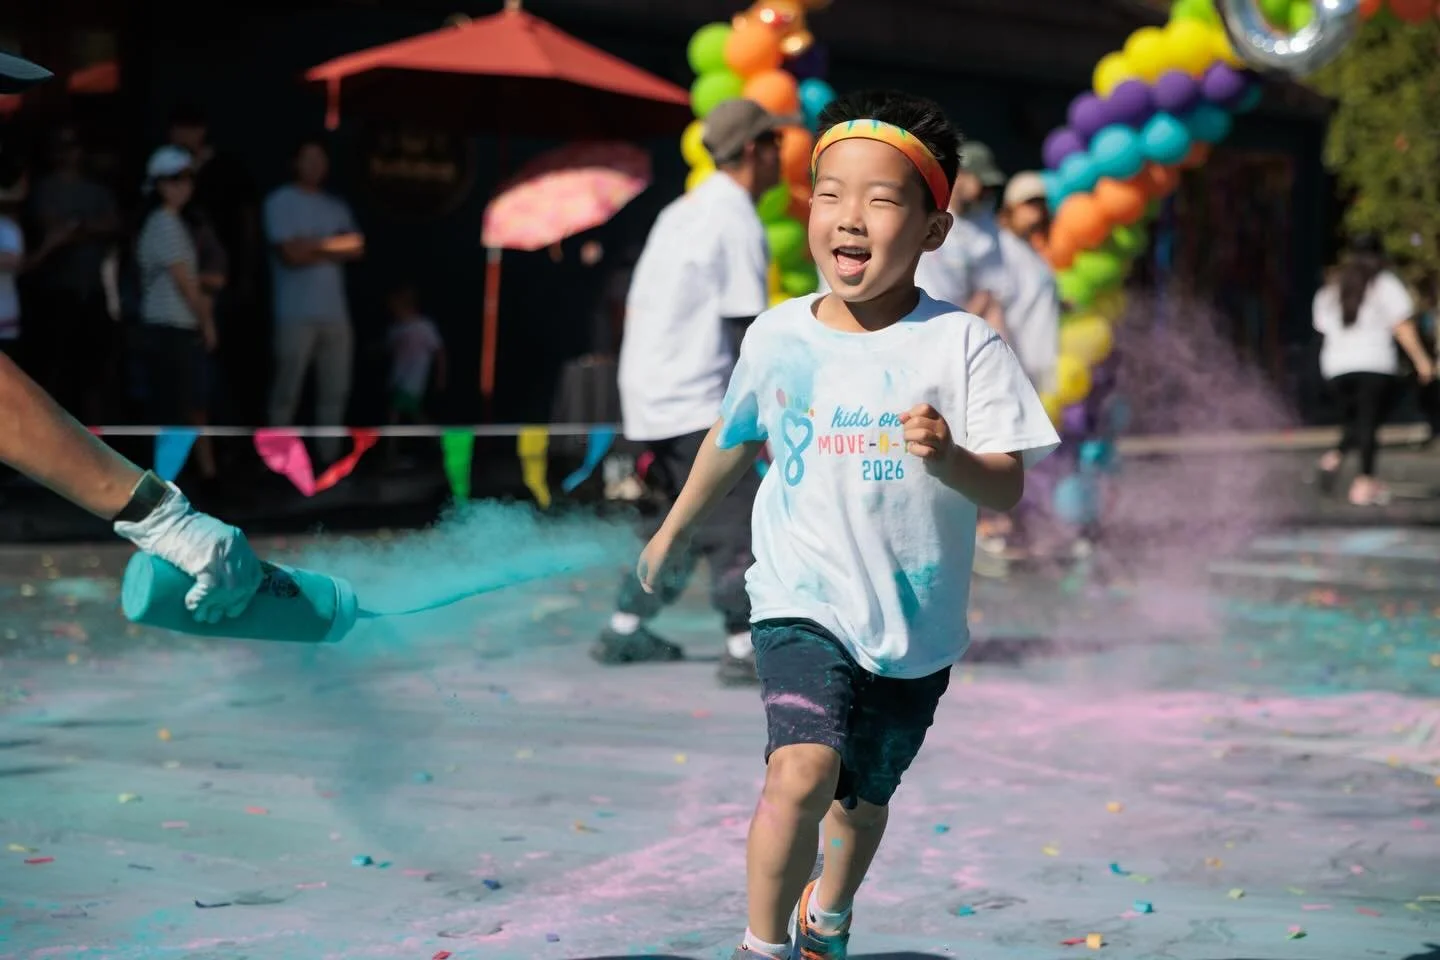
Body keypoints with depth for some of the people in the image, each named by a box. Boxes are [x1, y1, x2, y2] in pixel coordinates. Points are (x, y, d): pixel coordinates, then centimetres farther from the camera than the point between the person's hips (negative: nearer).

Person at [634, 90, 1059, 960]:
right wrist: (675, 532, 28)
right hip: (804, 602, 0)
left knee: (864, 796, 18)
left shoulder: (964, 345, -13)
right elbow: (734, 439, 15)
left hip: (915, 627, 1)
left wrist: (948, 456, -37)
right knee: (802, 771, -22)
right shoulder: (778, 338, -5)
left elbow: (1007, 489, -15)